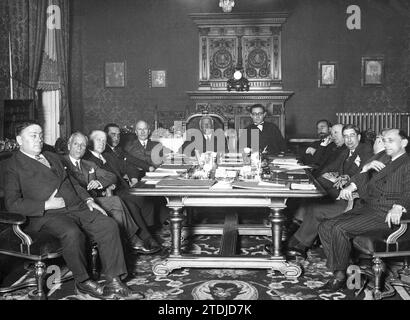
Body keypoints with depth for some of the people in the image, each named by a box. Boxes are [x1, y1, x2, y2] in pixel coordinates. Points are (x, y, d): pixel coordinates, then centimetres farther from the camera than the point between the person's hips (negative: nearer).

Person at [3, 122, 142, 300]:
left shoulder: (53, 157, 25)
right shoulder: (14, 165, 2)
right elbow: (12, 203, -7)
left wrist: (88, 199, 12)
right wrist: (46, 205, -15)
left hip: (77, 208, 7)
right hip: (48, 216, -7)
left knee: (109, 225, -15)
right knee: (72, 233, -36)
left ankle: (114, 283, -12)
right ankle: (83, 283, -14)